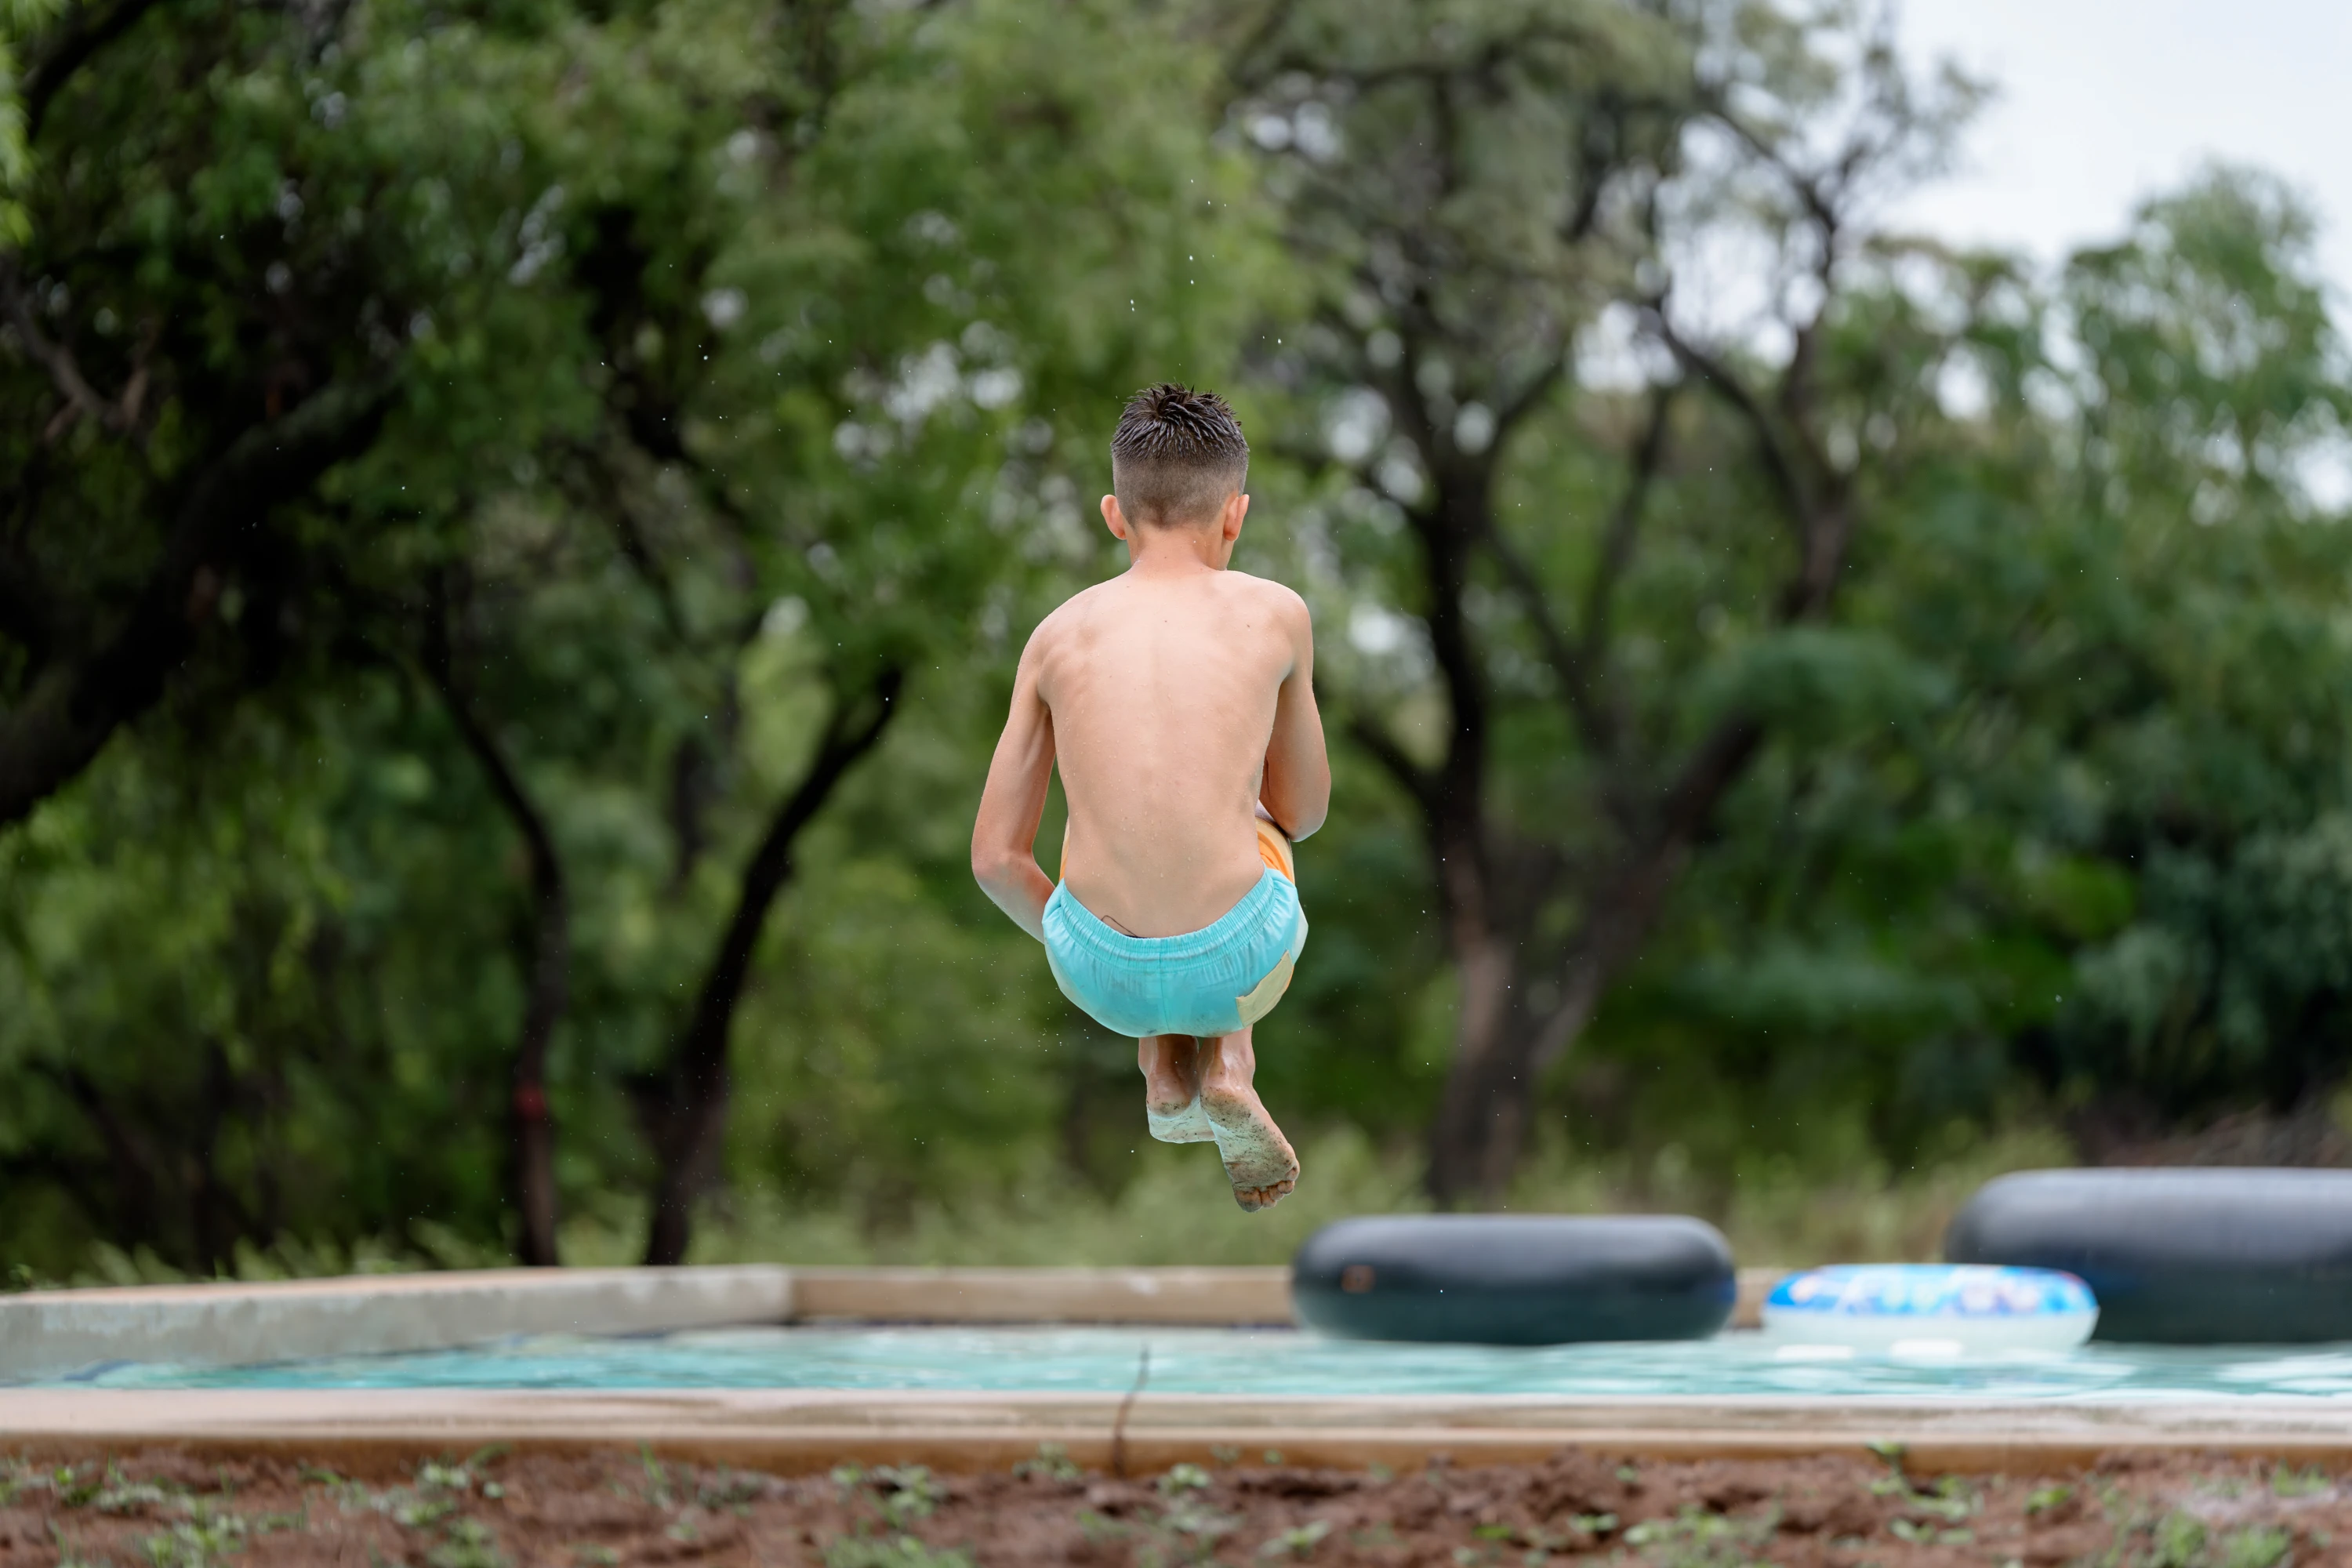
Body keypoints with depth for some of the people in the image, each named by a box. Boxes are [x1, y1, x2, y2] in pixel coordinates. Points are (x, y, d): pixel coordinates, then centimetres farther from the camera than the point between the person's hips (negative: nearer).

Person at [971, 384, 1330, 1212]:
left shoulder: (1058, 634, 6)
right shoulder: (1274, 615, 3)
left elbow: (995, 858, 8)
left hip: (1098, 968, 1)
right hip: (1237, 964, -1)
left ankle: (1164, 1060, 19)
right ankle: (1228, 1057, 16)